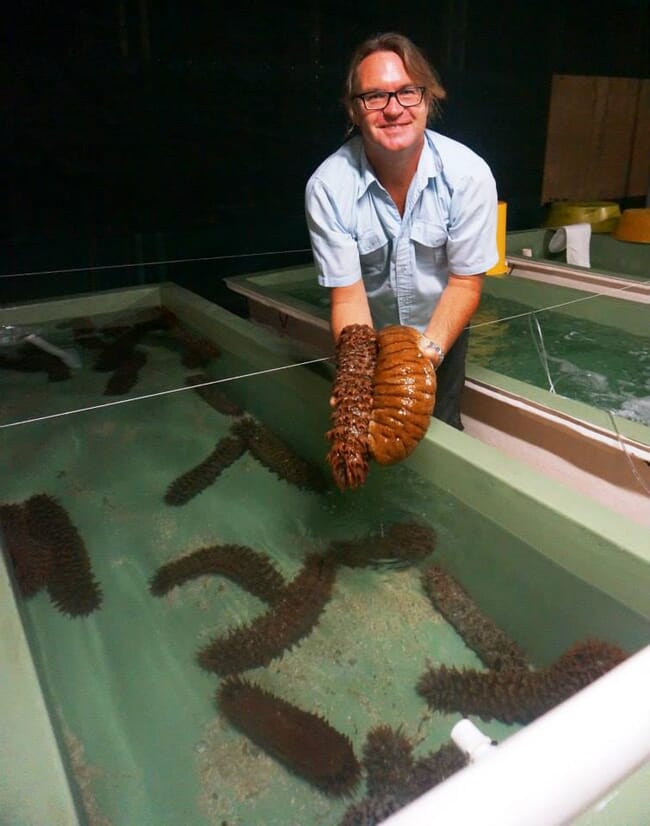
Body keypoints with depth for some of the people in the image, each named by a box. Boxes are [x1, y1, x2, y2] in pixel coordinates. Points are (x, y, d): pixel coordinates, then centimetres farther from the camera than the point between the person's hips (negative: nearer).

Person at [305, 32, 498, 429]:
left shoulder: (469, 174, -22)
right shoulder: (327, 187, -24)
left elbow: (465, 281, -16)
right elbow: (347, 295, -23)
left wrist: (429, 351, -30)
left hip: (442, 334, 1)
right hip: (368, 336, 0)